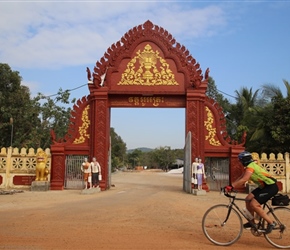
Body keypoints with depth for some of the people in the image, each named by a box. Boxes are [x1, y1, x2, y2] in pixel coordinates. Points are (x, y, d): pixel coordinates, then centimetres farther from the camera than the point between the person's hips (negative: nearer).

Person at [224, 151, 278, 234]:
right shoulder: (249, 166, 13)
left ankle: (271, 223, -5)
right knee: (248, 199, 6)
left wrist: (231, 186, -29)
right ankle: (252, 222, 15)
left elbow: (243, 180, -31)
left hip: (271, 187, -10)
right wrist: (231, 186, 4)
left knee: (254, 204, -15)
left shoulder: (250, 167, -18)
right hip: (264, 186, 10)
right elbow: (241, 178, 13)